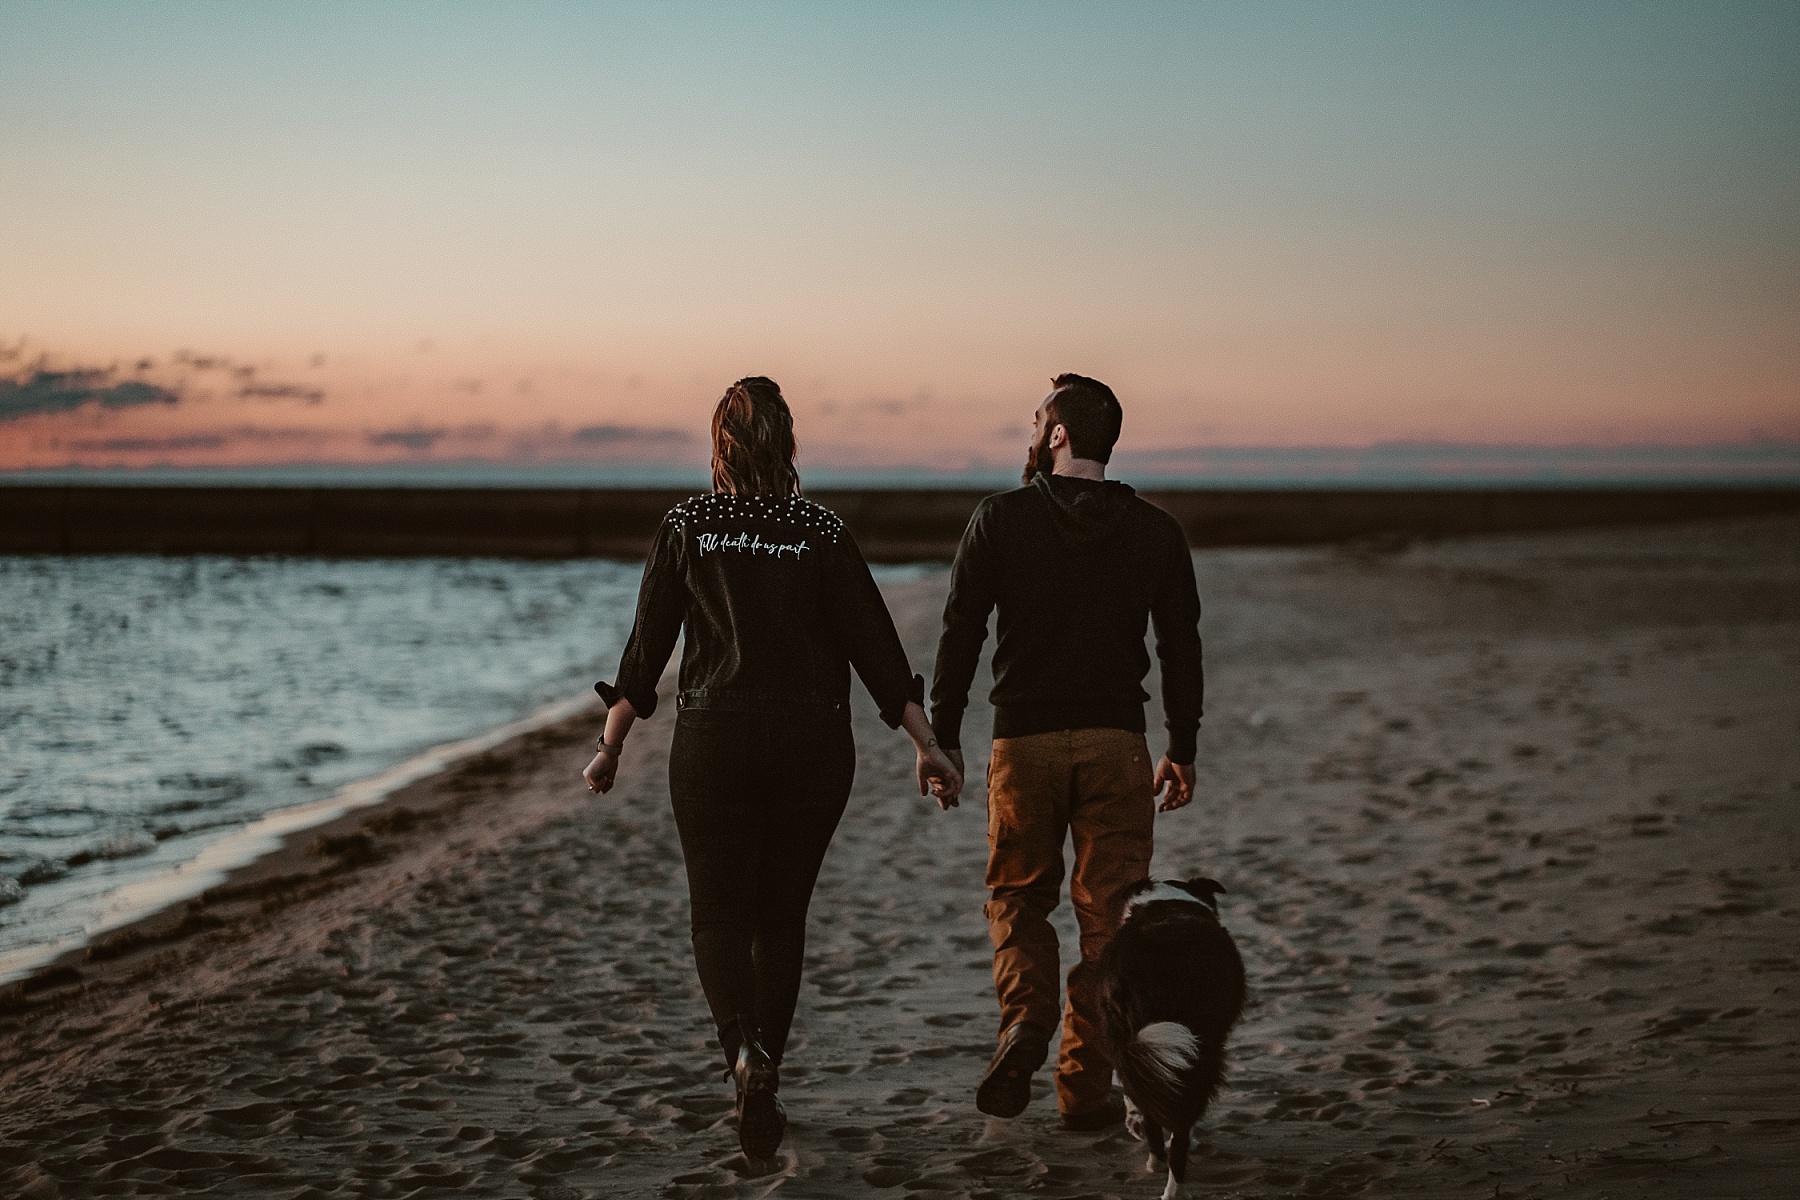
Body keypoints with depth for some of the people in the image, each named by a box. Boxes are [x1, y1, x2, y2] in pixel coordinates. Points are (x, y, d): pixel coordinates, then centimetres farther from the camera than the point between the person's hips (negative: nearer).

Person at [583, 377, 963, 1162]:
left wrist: (611, 745, 7)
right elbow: (874, 646, -4)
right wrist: (926, 746, -1)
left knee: (720, 916, 5)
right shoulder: (821, 533, -1)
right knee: (781, 916, 15)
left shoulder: (686, 527, -1)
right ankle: (762, 1088, 20)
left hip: (712, 741, -1)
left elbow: (646, 647, -1)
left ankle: (744, 1048, -22)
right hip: (812, 744, 1)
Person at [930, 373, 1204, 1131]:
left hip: (1023, 741, -1)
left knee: (1018, 898, 16)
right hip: (1118, 746, 1)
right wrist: (1183, 750, 12)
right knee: (1108, 914, 7)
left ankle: (1025, 1017, -9)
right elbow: (1182, 647, 5)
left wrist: (943, 735, 3)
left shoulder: (1001, 519, -3)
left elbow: (961, 633, -4)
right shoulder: (1154, 531, 4)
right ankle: (1086, 1089, 7)